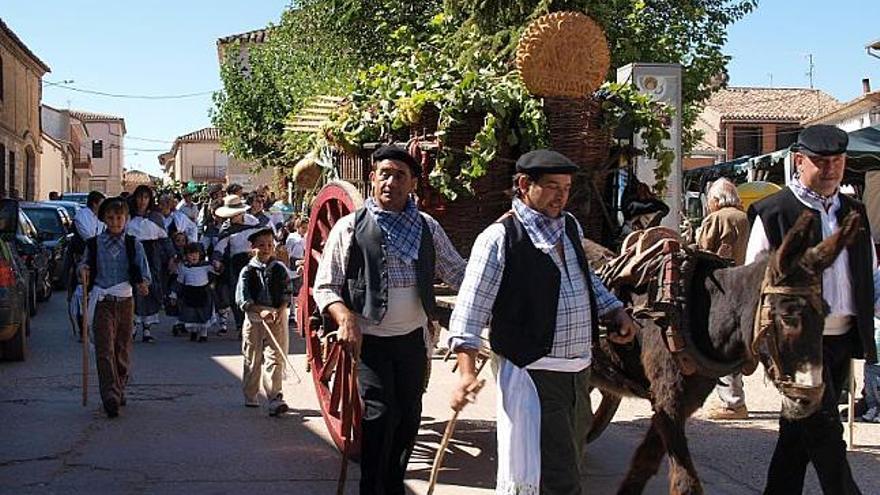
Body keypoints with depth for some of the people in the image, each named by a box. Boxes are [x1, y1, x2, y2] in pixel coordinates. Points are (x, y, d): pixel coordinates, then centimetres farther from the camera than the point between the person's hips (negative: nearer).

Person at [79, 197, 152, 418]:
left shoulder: (133, 245, 3)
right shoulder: (94, 244, 4)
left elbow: (143, 268, -4)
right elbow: (86, 264, 15)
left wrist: (143, 283, -25)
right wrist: (83, 269, -9)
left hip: (125, 301, 1)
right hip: (102, 302, -1)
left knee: (123, 350, 10)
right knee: (105, 351, -11)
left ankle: (119, 390, 27)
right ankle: (111, 398, -16)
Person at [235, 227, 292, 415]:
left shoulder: (280, 269, 4)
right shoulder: (248, 271, 0)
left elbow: (287, 293, 2)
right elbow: (242, 299, -7)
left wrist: (280, 311, -16)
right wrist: (261, 311, -20)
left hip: (277, 318, 0)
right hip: (254, 318, 0)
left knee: (276, 357, -8)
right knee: (252, 359, 10)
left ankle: (275, 399, -12)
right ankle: (250, 396, 25)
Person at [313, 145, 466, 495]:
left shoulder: (428, 228, 5)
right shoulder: (349, 227, -5)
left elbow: (457, 272, 7)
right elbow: (324, 286, -4)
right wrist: (344, 317, -23)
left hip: (414, 337, 4)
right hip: (369, 339, -4)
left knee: (409, 416, 12)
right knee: (381, 412, -13)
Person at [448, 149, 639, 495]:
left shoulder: (571, 226, 10)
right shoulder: (499, 239, -13)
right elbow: (470, 309, -15)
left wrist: (614, 310, 14)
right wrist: (467, 370, -25)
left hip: (579, 371, 8)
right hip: (532, 372, -8)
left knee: (570, 464, 19)